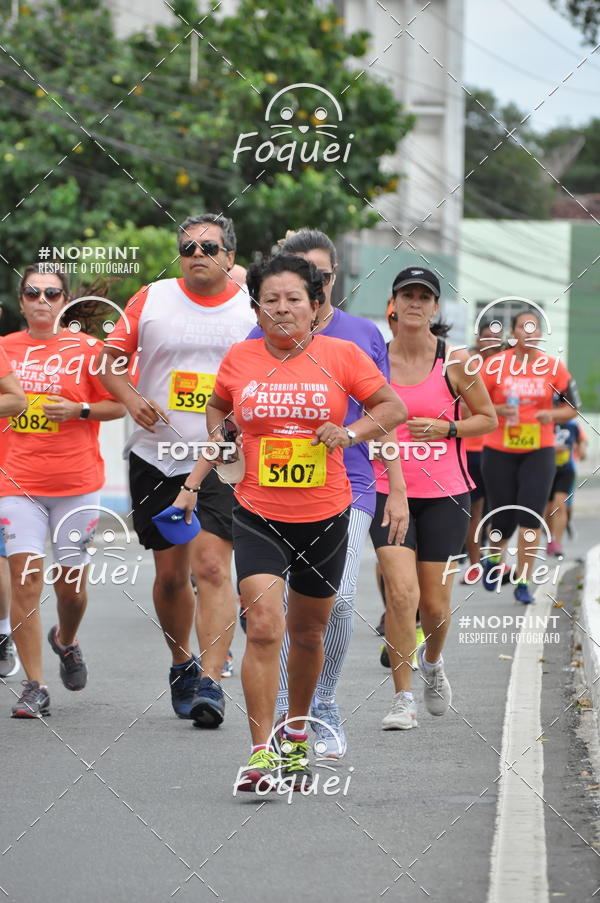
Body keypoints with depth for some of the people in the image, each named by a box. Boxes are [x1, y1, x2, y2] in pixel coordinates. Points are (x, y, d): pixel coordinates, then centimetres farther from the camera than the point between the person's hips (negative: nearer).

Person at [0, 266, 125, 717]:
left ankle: (66, 641, 38)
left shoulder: (87, 349, 1)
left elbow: (119, 405, 3)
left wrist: (78, 410, -11)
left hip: (77, 484, -1)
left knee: (71, 582, 3)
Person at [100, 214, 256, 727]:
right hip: (156, 458, 2)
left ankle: (209, 681, -19)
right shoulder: (151, 300, 4)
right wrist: (132, 398, -9)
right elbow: (109, 360, 9)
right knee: (170, 574, 10)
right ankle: (181, 662, 33)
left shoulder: (252, 309, 1)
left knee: (212, 565, -16)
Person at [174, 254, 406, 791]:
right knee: (263, 627, -17)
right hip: (258, 516, -1)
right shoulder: (238, 360, 1)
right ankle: (261, 753, -17)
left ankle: (296, 737, 36)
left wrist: (351, 432, -12)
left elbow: (393, 408, 5)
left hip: (325, 518, 1)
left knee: (308, 632, 14)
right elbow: (217, 411, 17)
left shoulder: (342, 355, -3)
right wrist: (194, 483, 7)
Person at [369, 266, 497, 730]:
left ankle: (432, 660, 39)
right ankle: (403, 698, -6)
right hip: (387, 491, 0)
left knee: (435, 603, 4)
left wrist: (445, 428, -11)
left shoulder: (456, 362, -3)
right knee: (402, 592, -16)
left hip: (444, 493, 0)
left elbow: (488, 418, 5)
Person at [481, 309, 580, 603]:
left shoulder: (553, 367, 1)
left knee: (531, 518, -12)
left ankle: (523, 583, -3)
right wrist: (497, 410, -17)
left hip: (539, 451, 0)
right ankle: (493, 559, 38)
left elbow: (571, 408, 8)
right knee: (503, 520, 4)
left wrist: (552, 415, -12)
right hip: (499, 452, 0)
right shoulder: (495, 365, -3)